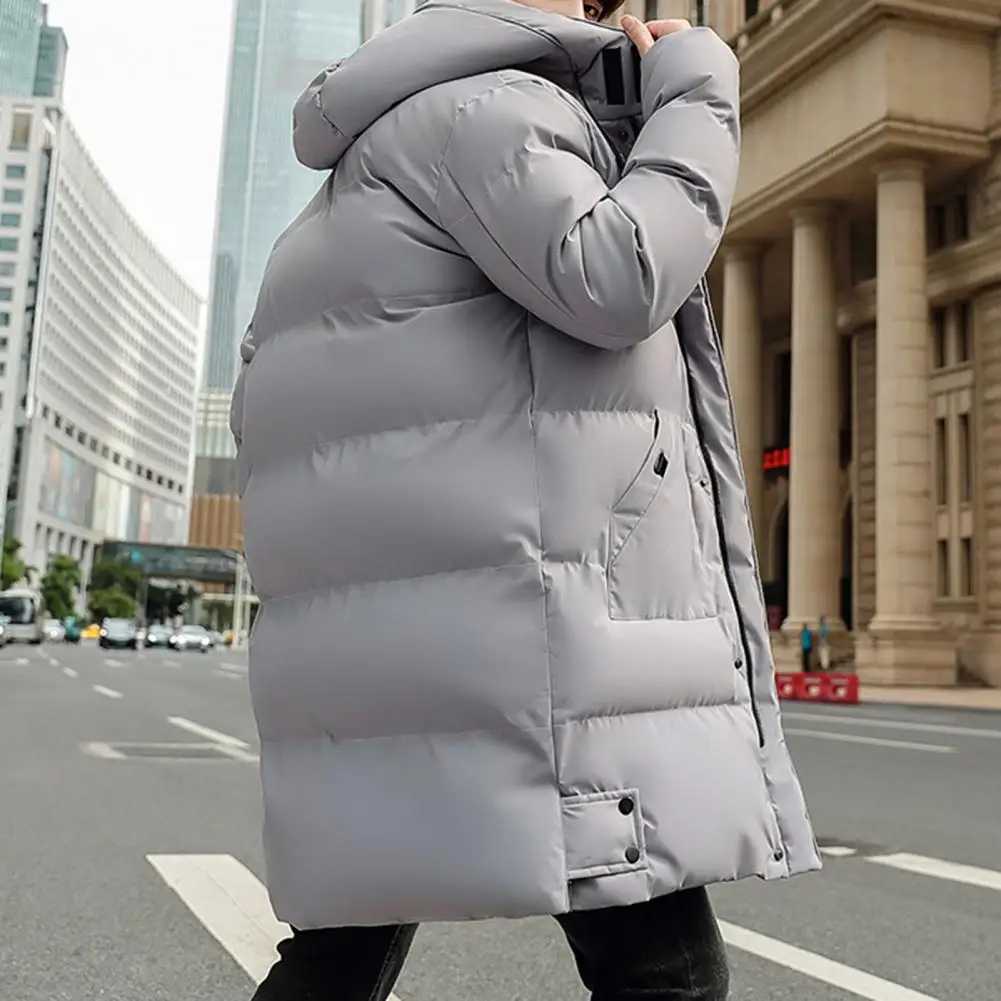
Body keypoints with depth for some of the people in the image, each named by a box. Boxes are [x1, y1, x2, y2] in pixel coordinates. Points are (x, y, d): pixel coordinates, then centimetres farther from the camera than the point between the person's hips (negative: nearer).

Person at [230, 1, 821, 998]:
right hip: (496, 625, -10)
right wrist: (698, 101, -1)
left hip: (382, 655, 10)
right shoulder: (487, 103, 0)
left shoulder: (374, 173, 29)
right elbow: (615, 282, -15)